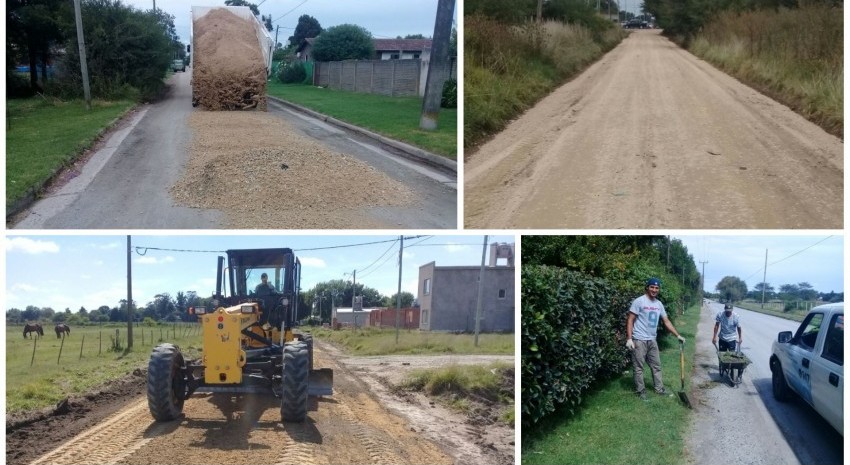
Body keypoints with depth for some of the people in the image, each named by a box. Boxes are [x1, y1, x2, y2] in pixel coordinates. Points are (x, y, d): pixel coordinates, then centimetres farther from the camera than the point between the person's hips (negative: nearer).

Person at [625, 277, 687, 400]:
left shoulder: (659, 304, 8)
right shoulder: (639, 301, -12)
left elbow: (666, 321, 15)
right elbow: (630, 320, -13)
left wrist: (678, 335, 11)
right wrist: (629, 338, -19)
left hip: (652, 340, 7)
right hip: (639, 340, -7)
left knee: (656, 365, 14)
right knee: (639, 367, 1)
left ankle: (659, 388, 25)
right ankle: (640, 390, 9)